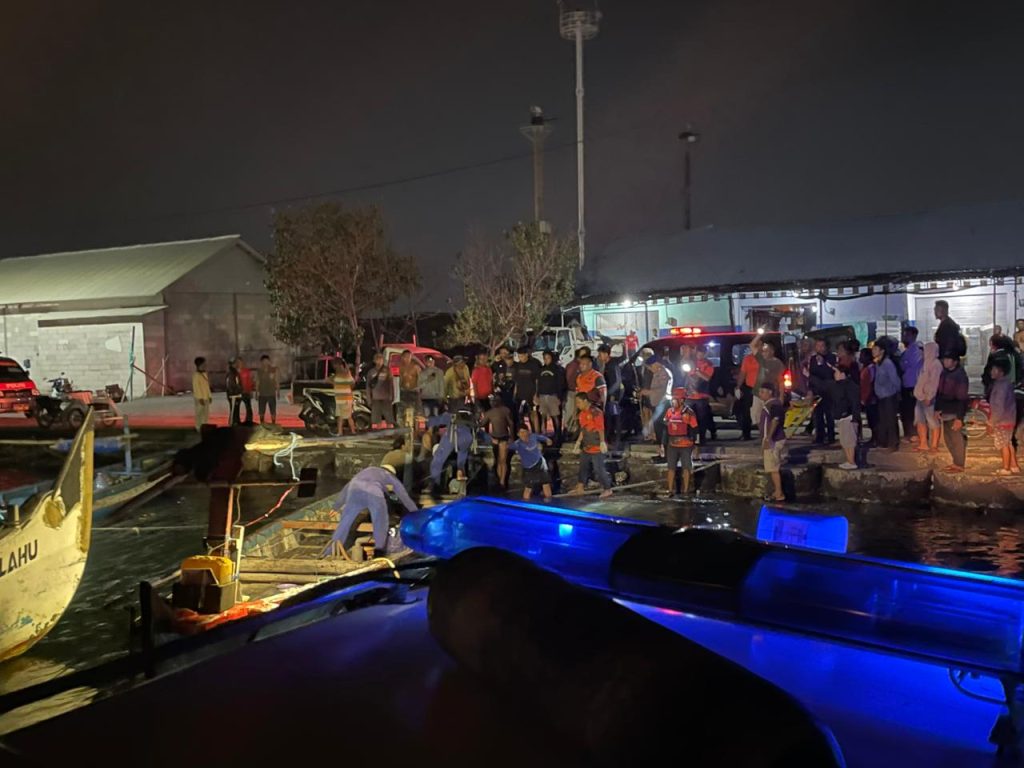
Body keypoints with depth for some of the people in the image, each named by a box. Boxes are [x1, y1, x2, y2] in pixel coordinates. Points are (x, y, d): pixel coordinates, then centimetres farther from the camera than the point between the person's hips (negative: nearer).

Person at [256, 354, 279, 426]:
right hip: (262, 395, 1)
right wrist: (256, 394, 6)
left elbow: (276, 381, 2)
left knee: (273, 411, 1)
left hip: (271, 394, -1)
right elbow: (257, 383, 8)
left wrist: (278, 392, -1)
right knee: (261, 412, 4)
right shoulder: (259, 372, 3)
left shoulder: (274, 370, 0)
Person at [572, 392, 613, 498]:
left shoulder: (596, 412, -16)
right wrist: (578, 442, 18)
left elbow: (601, 429, -18)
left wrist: (602, 442, -20)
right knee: (583, 467, 15)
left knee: (599, 468, -4)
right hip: (586, 447, 9)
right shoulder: (582, 414, 10)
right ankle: (580, 487, 26)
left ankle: (607, 489, 8)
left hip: (596, 447, -9)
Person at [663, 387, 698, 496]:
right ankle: (670, 490, 15)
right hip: (672, 445, 4)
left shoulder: (689, 413, -11)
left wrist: (688, 438, -15)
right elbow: (666, 428, 13)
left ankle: (686, 490, 15)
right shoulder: (669, 411, 4)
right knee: (671, 467, 7)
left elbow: (694, 429, -7)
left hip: (685, 445, -4)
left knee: (686, 468, 6)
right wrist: (665, 442, 13)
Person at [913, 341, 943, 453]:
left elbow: (934, 382, -20)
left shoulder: (936, 364, -13)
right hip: (921, 396, 10)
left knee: (933, 422, -1)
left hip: (929, 398, -10)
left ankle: (934, 445, 4)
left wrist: (929, 397, -23)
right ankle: (923, 444, 20)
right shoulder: (926, 362, 15)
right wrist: (917, 393, 15)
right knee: (920, 420, 13)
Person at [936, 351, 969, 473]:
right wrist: (937, 408, 12)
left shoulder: (960, 376, -16)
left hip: (955, 413, -8)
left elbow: (962, 399, -17)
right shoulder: (944, 373, 7)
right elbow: (939, 391, 16)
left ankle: (959, 465, 11)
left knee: (956, 439, 0)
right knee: (948, 438, 15)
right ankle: (956, 462, 28)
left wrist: (959, 418, -20)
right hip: (945, 412, 8)